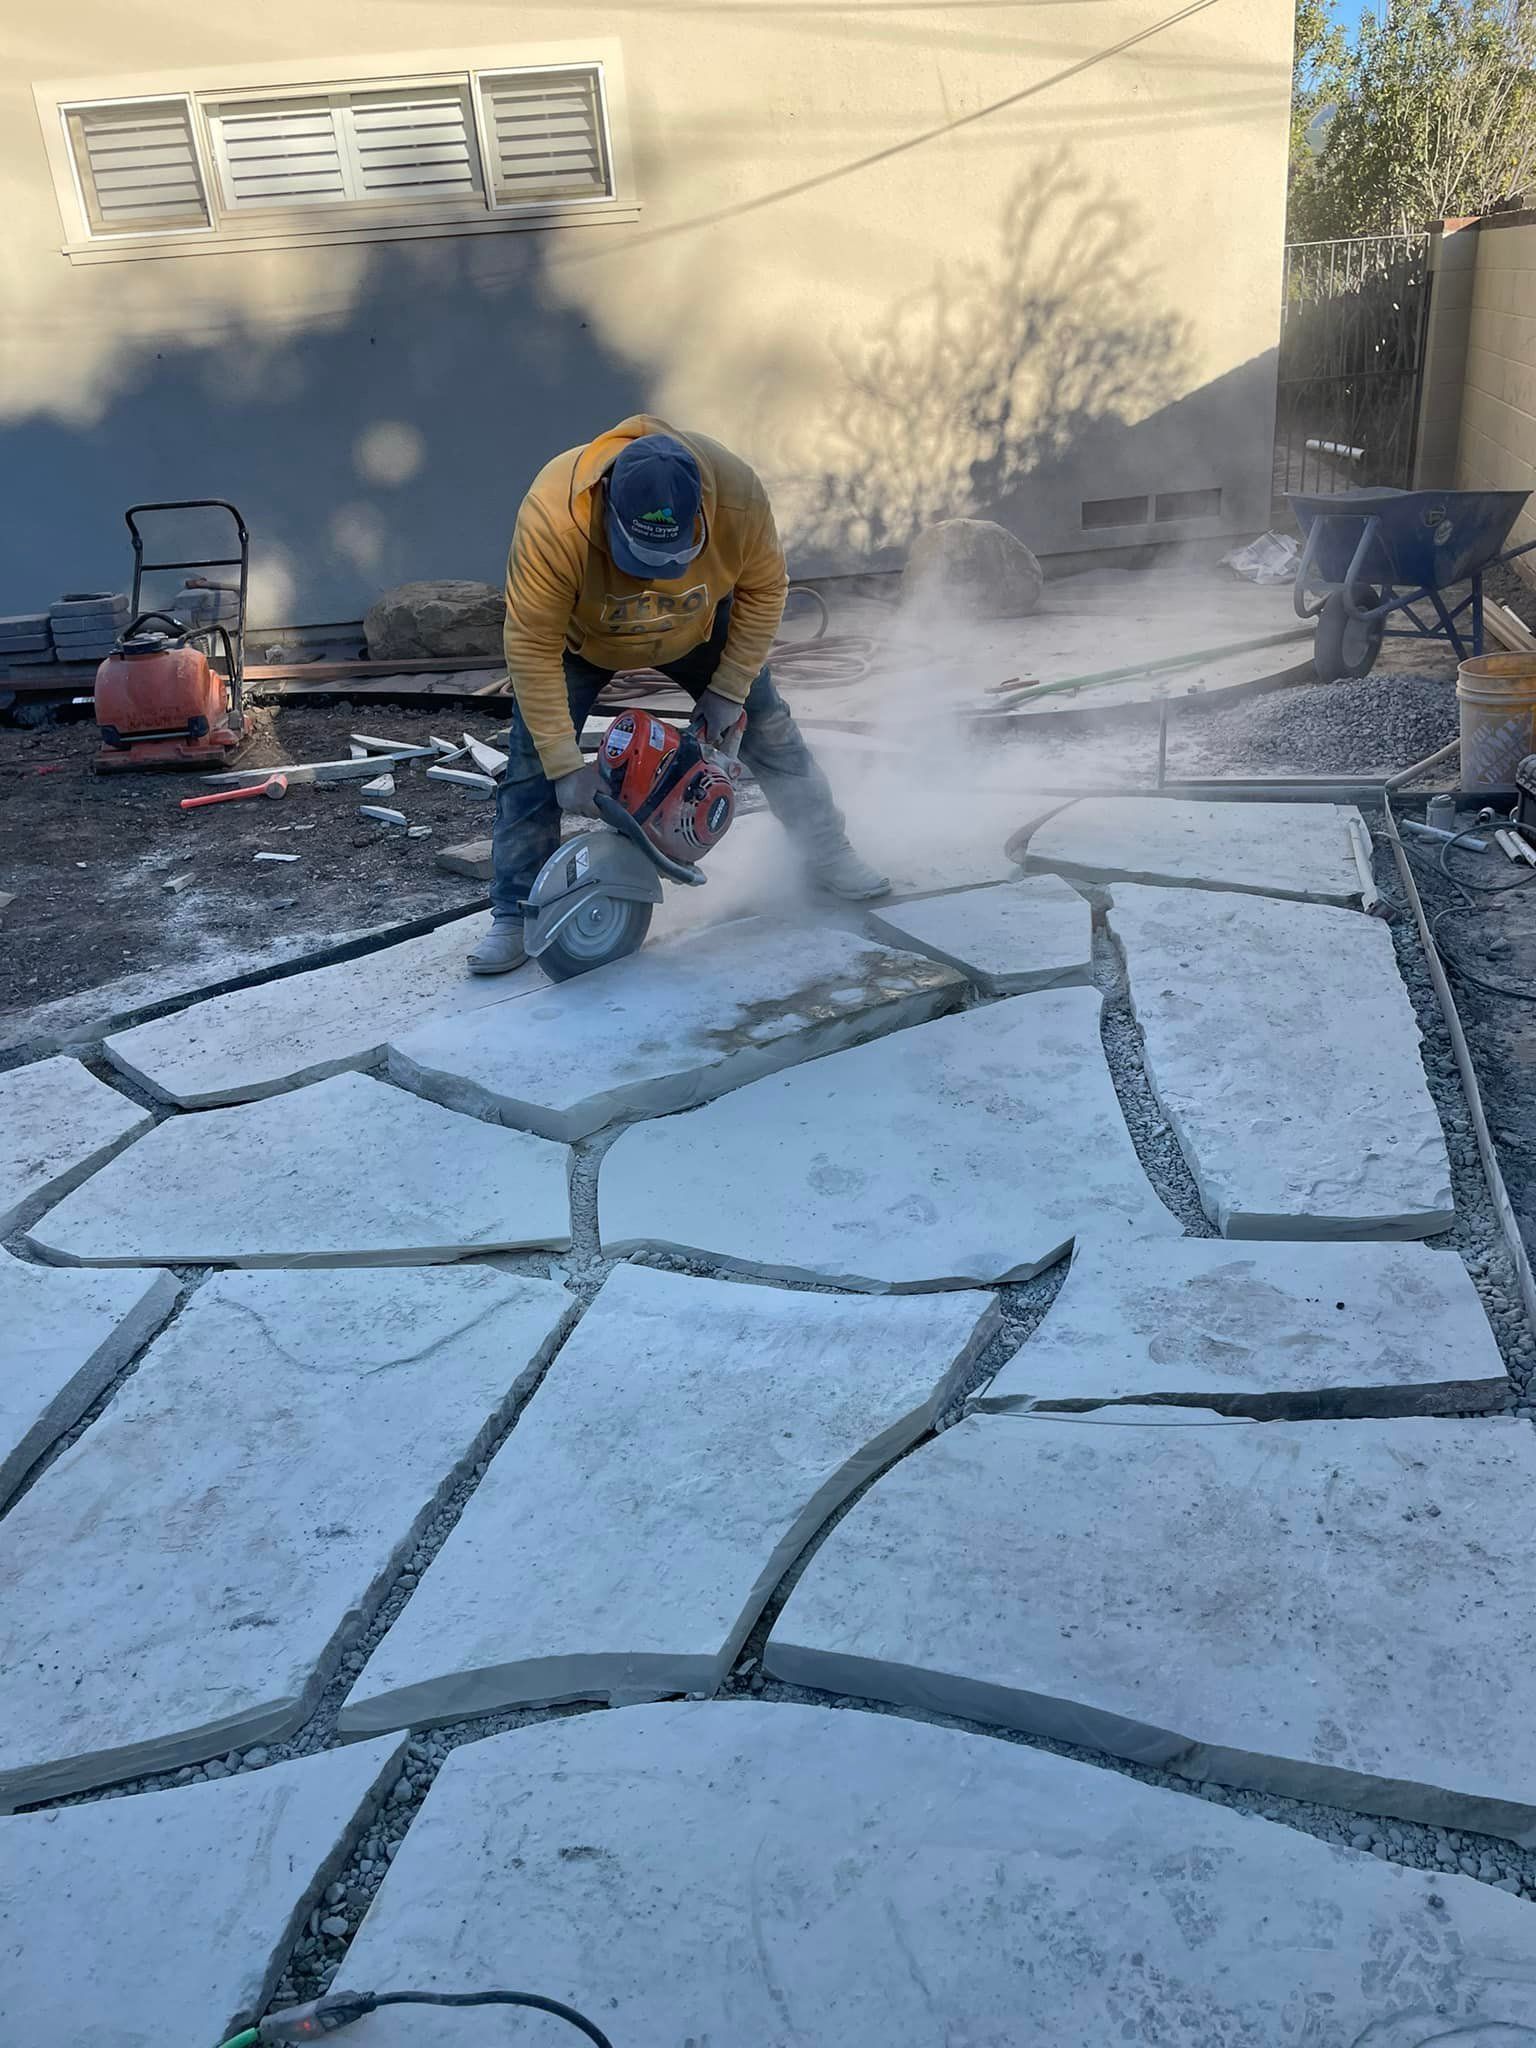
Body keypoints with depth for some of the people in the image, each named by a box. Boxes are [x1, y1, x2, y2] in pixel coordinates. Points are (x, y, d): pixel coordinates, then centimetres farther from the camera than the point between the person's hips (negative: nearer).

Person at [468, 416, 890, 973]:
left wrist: (729, 688, -16)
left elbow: (763, 589, -15)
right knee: (533, 760, -11)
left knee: (768, 728, 2)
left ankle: (828, 855, 21)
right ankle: (514, 918, -2)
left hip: (697, 627, 2)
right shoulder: (551, 517, -43)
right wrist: (567, 764, -34)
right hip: (582, 637, -2)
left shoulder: (737, 494, -35)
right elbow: (533, 646, -35)